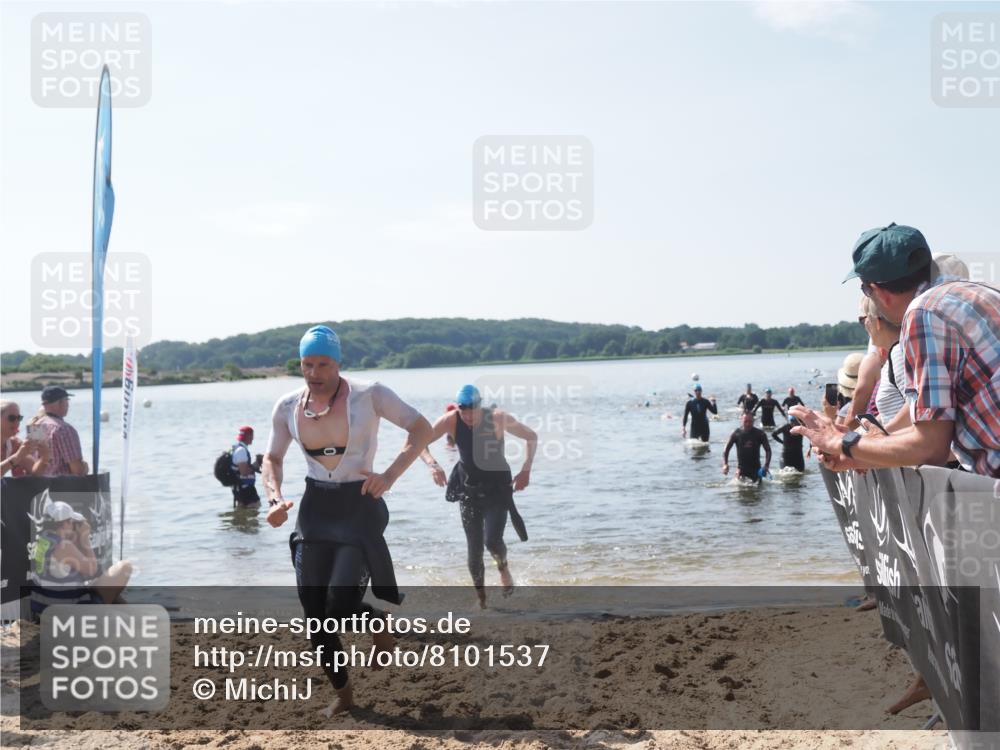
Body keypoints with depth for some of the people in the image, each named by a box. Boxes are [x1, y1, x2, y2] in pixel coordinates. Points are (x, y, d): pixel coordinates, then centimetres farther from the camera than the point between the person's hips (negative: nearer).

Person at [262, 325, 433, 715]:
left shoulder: (368, 395, -13)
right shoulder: (287, 406, -1)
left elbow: (421, 428, -8)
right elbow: (272, 459, 12)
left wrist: (390, 475, -19)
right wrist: (275, 499, -7)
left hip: (359, 506, -4)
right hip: (316, 508, 4)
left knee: (341, 604, -14)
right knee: (315, 611, 4)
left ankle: (379, 622, 23)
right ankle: (342, 691, 26)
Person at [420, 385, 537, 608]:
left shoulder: (498, 418, -18)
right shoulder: (450, 420, -14)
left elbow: (532, 437, -7)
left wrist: (526, 470, -18)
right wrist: (432, 464, -30)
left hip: (498, 488, -2)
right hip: (469, 489, 2)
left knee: (492, 540, -17)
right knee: (474, 549, 1)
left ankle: (504, 568, 18)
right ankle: (481, 600, 19)